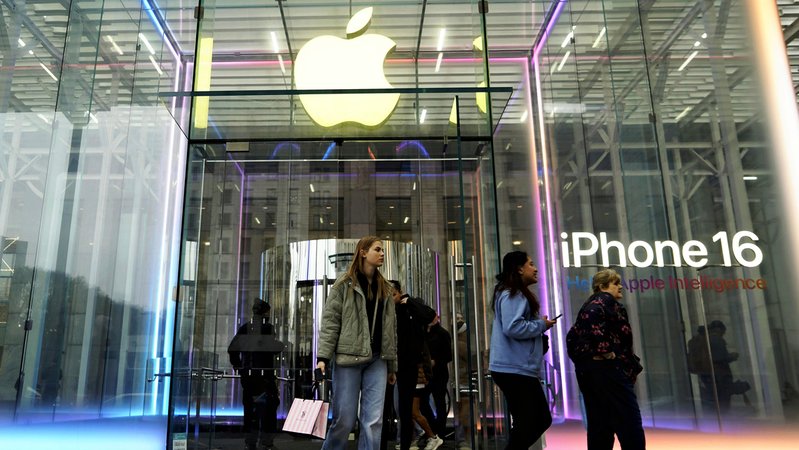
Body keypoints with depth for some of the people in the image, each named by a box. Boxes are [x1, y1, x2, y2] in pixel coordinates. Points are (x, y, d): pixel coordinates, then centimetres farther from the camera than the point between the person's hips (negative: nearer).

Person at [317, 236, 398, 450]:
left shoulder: (385, 289, 16)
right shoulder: (344, 285, 1)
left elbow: (390, 329, 15)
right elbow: (330, 322, -4)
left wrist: (392, 365, 14)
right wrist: (323, 356, -14)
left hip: (377, 361, 4)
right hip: (348, 358, -4)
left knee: (373, 421, -1)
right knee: (344, 420, 0)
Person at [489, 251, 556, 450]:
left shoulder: (518, 294, 19)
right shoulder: (512, 294, -14)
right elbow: (512, 328, -26)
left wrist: (539, 325, 9)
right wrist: (541, 325, -13)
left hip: (520, 369, 11)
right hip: (514, 370, -11)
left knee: (542, 420, 16)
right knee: (526, 424, -2)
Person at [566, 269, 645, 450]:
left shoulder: (589, 304, 23)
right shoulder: (606, 300, -3)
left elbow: (571, 337, 19)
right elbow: (592, 314, -26)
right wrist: (605, 351, -21)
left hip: (586, 370, 9)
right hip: (607, 368, -9)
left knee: (599, 426, 10)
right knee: (629, 422, -6)